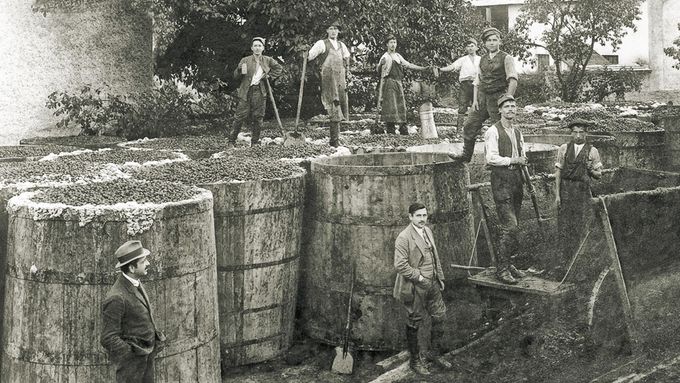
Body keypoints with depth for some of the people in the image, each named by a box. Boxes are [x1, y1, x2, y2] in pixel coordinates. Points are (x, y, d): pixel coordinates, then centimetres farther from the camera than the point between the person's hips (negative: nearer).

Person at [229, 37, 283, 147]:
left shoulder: (268, 60, 9)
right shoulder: (245, 60, 3)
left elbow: (279, 68, 24)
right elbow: (236, 77, 2)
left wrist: (270, 76, 10)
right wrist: (240, 70, -19)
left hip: (260, 92, 2)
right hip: (246, 92, -2)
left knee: (258, 118, 4)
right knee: (240, 117, -6)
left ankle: (254, 142, 14)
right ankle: (231, 141, 0)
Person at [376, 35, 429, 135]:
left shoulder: (398, 56, 18)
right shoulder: (385, 57, -3)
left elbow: (408, 65, 23)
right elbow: (378, 70, -3)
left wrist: (423, 68, 22)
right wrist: (380, 64, -20)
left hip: (398, 82, 7)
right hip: (389, 82, -7)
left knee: (401, 104, 5)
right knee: (391, 105, -10)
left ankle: (403, 128, 8)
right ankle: (390, 128, -8)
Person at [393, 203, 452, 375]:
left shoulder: (427, 231, 7)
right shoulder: (403, 238, -18)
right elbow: (400, 265, -22)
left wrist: (440, 277, 14)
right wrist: (419, 278, -19)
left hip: (432, 284, 7)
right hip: (415, 288, -7)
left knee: (440, 316, 13)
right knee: (414, 324, 6)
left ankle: (434, 353, 30)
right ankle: (415, 360, 21)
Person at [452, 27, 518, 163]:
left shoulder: (506, 58, -4)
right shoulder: (482, 59, 14)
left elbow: (513, 80, -12)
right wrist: (475, 100, 6)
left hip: (498, 97, -6)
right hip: (482, 96, 6)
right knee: (469, 125, 4)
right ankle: (466, 155, 15)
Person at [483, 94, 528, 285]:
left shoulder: (517, 133, 17)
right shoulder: (493, 131, -7)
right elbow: (491, 158, -15)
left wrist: (522, 160, 2)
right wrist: (512, 160, -9)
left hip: (516, 178, 8)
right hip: (501, 180, -8)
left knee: (510, 227, 10)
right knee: (510, 227, -13)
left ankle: (506, 264, 19)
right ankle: (501, 269, -8)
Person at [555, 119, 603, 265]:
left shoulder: (592, 151, 4)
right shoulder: (564, 149, 7)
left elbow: (599, 175, 9)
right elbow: (558, 172, 6)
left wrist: (591, 170, -14)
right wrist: (557, 194, 0)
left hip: (582, 191, -1)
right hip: (565, 189, 1)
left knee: (580, 225, -2)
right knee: (564, 225, 1)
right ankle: (566, 259, 9)